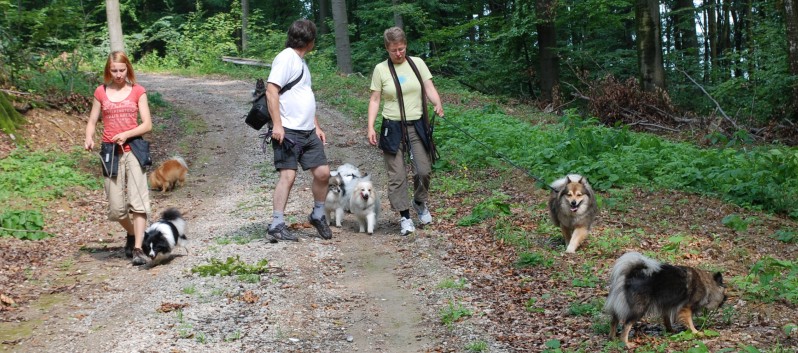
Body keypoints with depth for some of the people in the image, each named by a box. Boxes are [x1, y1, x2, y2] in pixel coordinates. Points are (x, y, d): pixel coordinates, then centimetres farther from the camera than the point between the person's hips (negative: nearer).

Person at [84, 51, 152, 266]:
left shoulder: (138, 91, 2)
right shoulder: (101, 92, 7)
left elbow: (147, 124, -1)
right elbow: (92, 121, 11)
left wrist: (127, 134, -18)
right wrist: (88, 138, -10)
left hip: (133, 149, -2)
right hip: (110, 152, 2)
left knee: (137, 200, -12)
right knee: (115, 208, 4)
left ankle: (137, 249, -13)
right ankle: (132, 234, 33)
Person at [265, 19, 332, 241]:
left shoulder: (301, 62, 20)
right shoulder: (286, 57, -8)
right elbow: (271, 90, -16)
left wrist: (316, 126, 20)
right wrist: (277, 124, -22)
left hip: (308, 131, 8)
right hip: (288, 131, -8)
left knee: (322, 172, 2)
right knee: (288, 175, -11)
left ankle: (318, 215, 19)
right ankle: (277, 225, -7)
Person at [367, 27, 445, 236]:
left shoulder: (417, 63, 4)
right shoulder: (381, 69, 0)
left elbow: (429, 88, -1)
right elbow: (375, 100, 2)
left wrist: (438, 104, -22)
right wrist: (370, 127, -7)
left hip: (417, 125, 1)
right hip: (393, 127, -1)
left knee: (424, 170, -2)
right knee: (396, 175, -2)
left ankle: (420, 203, 26)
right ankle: (404, 217, 7)